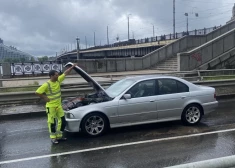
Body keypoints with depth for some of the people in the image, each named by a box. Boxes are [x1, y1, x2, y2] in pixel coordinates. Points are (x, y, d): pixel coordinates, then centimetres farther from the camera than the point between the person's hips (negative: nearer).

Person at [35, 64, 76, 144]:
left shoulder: (58, 80, 0)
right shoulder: (46, 85, -19)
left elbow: (65, 73, 8)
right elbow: (37, 92, -19)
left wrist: (72, 67, 6)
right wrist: (44, 98, -14)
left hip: (59, 105, 7)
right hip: (51, 106, -7)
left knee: (62, 121, 11)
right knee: (52, 122, 5)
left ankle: (59, 136, 26)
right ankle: (53, 138, 19)